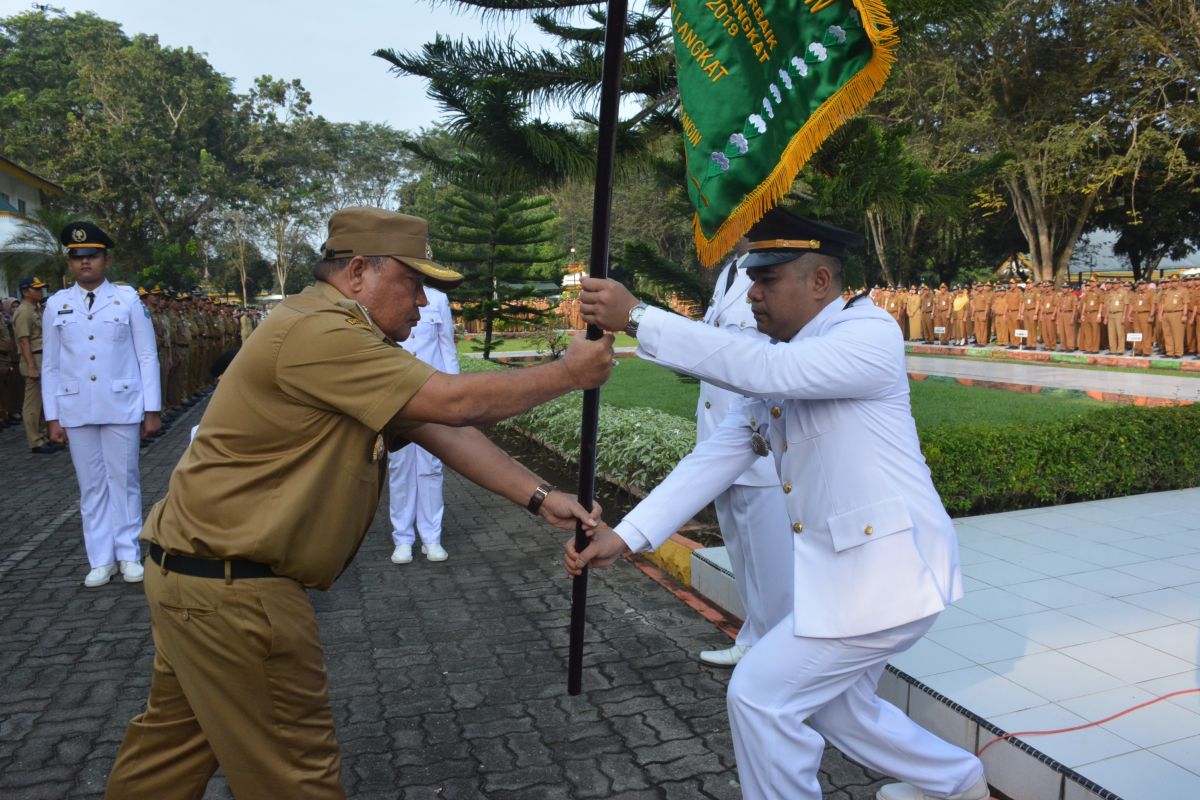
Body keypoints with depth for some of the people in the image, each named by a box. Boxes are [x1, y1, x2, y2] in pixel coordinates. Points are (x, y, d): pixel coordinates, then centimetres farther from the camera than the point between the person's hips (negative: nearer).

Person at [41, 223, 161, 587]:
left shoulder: (128, 298, 1)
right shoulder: (56, 304, 7)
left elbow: (147, 356, 0)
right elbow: (50, 365, 9)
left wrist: (152, 410, -4)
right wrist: (52, 417, 5)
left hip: (122, 407, -2)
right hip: (75, 411, 2)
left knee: (124, 479, 4)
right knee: (91, 485, 7)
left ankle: (128, 554, 15)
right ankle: (101, 559, 15)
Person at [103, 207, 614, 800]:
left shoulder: (348, 341, 10)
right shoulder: (318, 333, -22)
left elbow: (440, 430, 4)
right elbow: (457, 403, -26)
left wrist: (537, 497, -2)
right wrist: (568, 373, -13)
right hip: (229, 588, -10)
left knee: (178, 739, 25)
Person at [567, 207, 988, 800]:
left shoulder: (870, 334, -16)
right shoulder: (778, 366, 6)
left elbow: (765, 370, -34)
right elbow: (716, 457, -1)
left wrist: (636, 318, -34)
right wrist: (625, 535, -11)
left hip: (888, 570, -8)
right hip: (842, 569, 9)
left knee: (759, 695, -5)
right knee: (835, 704, 24)